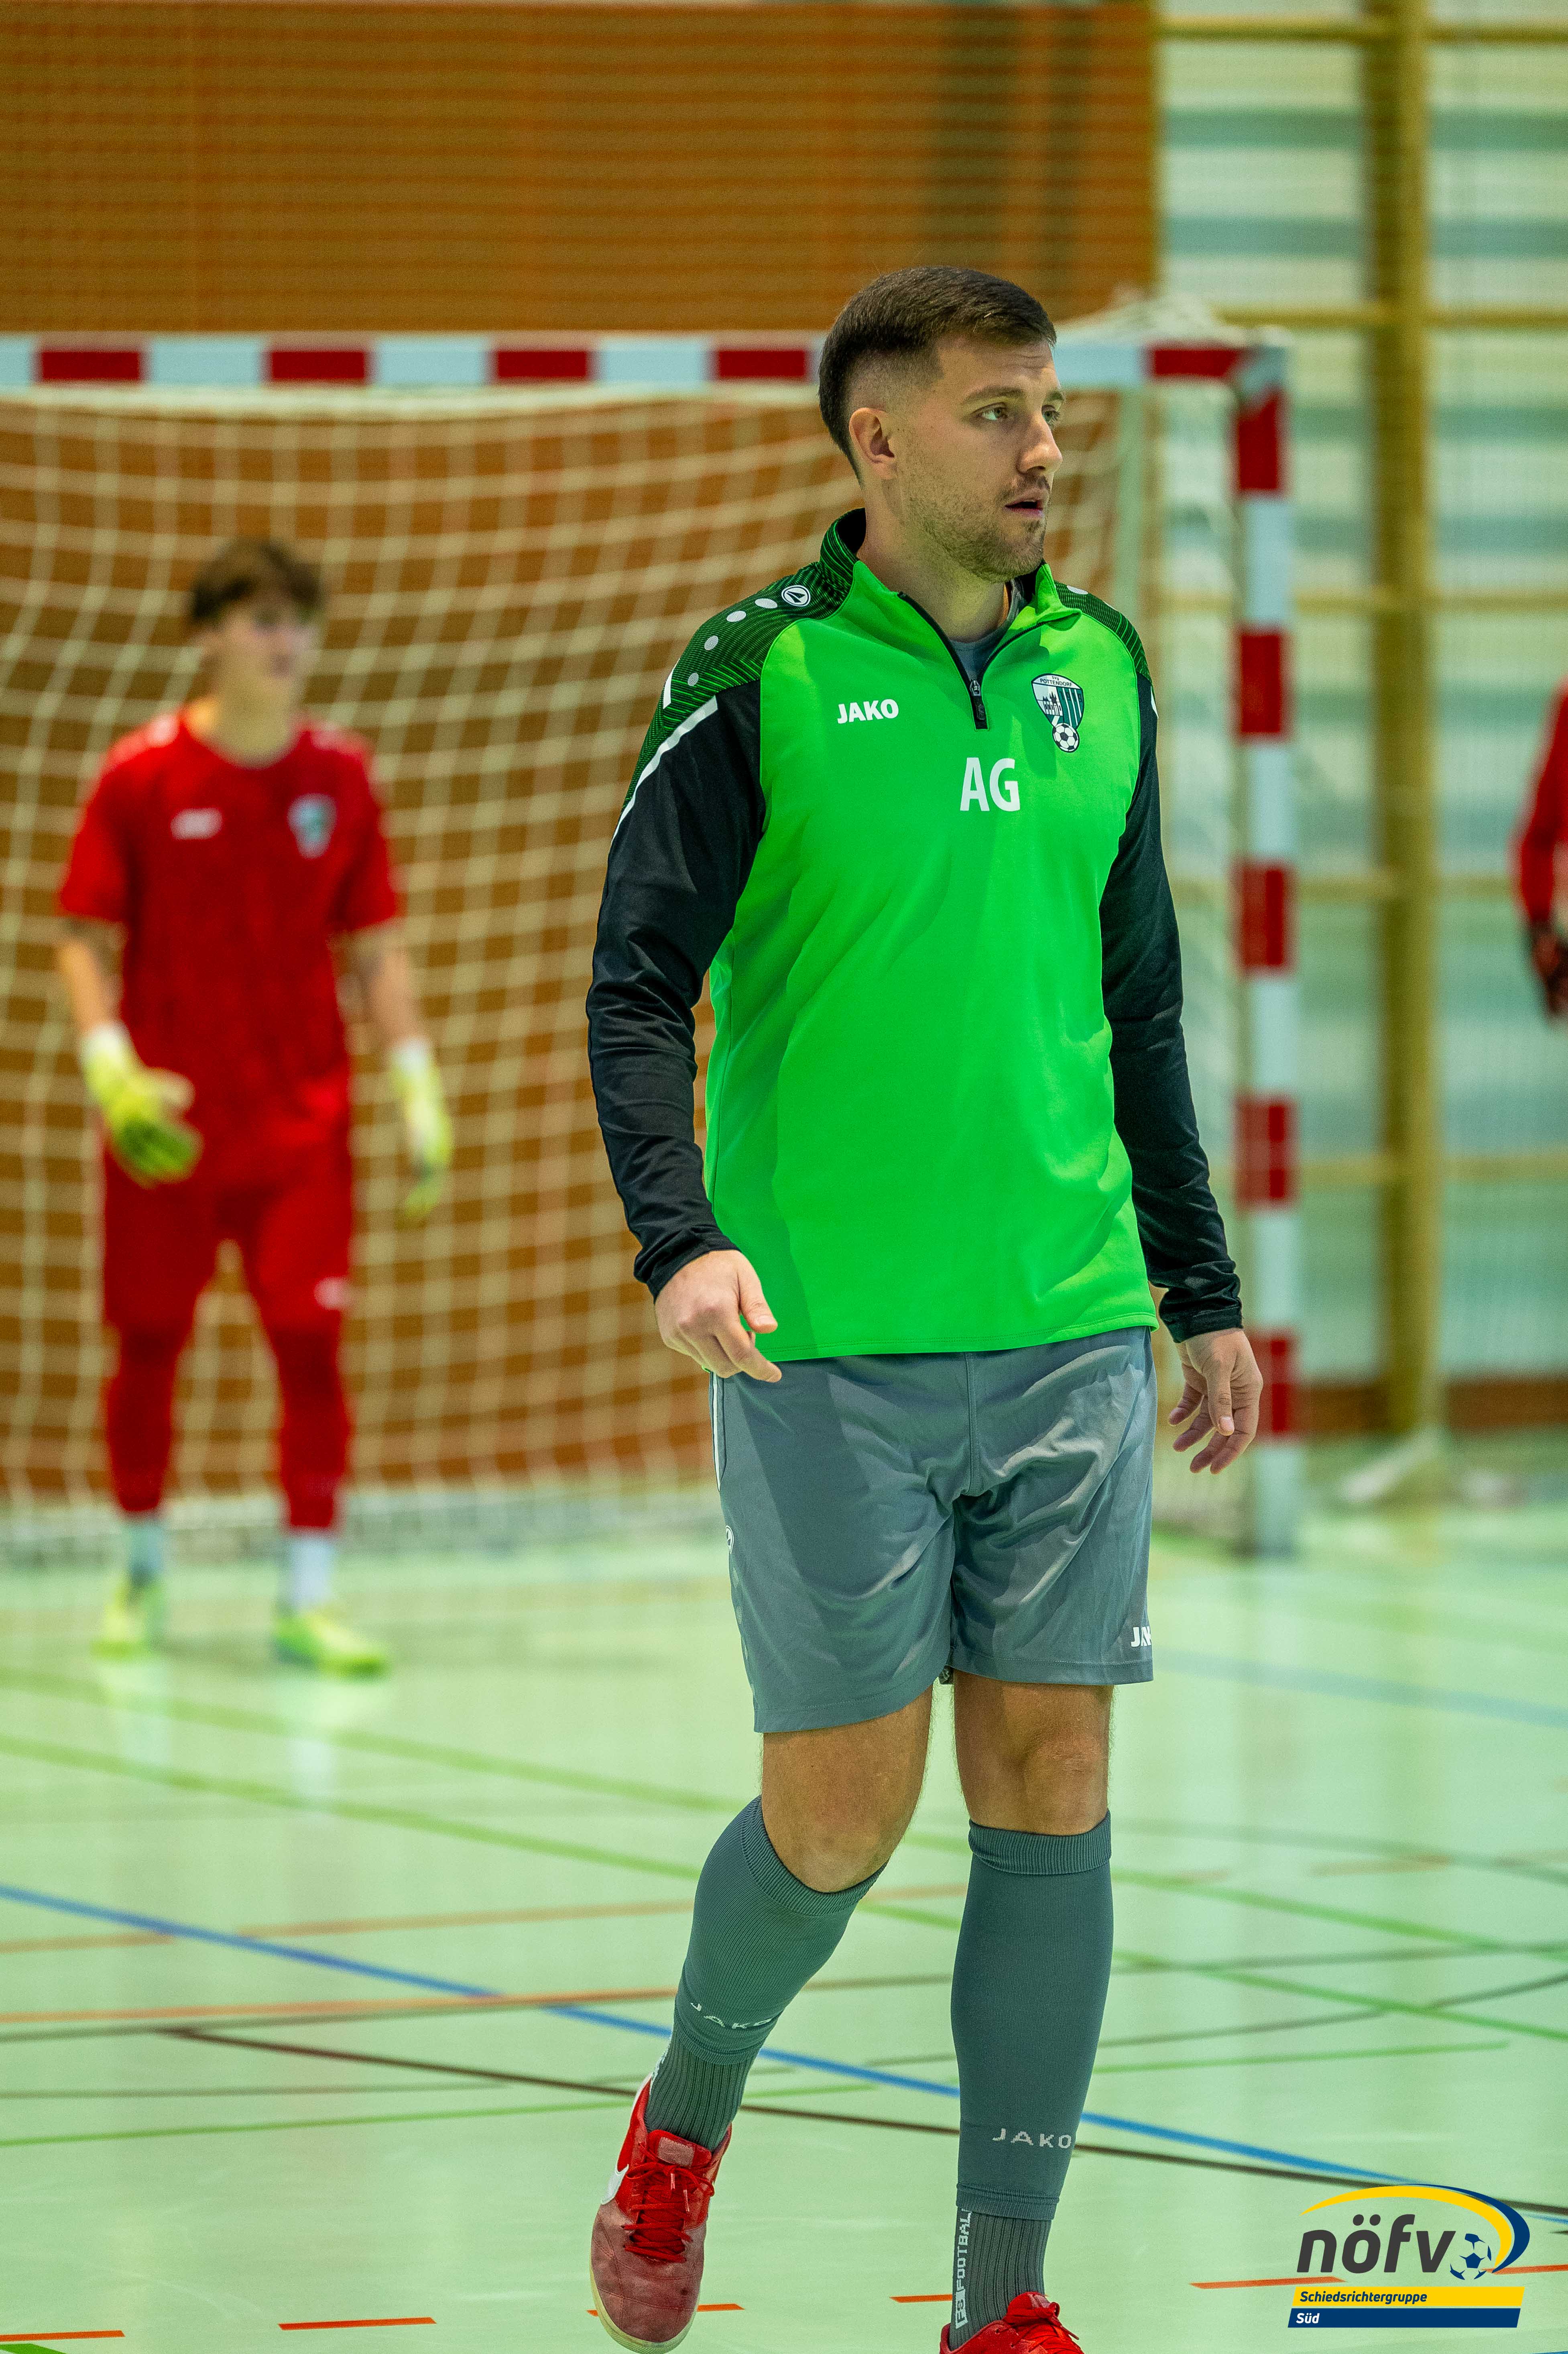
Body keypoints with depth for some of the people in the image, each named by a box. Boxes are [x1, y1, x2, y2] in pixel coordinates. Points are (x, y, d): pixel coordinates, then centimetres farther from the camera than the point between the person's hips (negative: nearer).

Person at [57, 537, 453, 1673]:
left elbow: (376, 948, 7)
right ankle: (143, 1569, 27)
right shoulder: (142, 777, -5)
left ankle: (308, 1596, -5)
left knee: (311, 1342, -8)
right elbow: (86, 941, -2)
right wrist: (113, 1070, -16)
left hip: (302, 1116, 1)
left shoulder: (340, 777, 3)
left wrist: (419, 1089, -1)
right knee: (149, 1349, 7)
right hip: (166, 1118, -1)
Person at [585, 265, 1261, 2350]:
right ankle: (686, 2122, 30)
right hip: (830, 1351, -4)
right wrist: (680, 1235, -22)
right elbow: (641, 981, -7)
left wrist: (1201, 1288, 18)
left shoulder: (1100, 671, 10)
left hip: (1071, 1336, 4)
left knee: (1050, 1786, 1)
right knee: (841, 1817, 0)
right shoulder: (761, 674, -5)